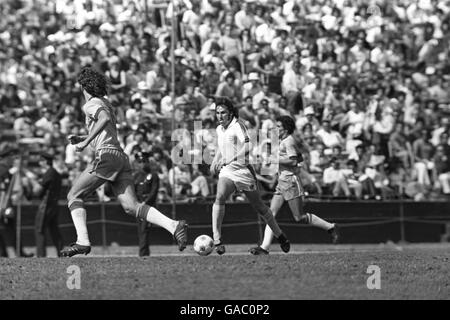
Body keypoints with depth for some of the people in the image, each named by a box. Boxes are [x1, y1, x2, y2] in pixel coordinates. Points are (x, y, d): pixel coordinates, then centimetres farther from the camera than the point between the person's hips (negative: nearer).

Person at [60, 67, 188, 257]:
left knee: (74, 195, 3)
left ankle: (82, 241, -10)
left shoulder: (91, 104, -1)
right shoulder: (105, 103, 26)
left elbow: (104, 119, -23)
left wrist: (85, 142, -21)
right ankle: (174, 226, -22)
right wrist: (79, 139, 27)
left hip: (106, 156, -8)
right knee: (131, 206, -4)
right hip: (121, 157, 8)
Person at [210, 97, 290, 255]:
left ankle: (280, 236, 27)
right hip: (226, 172, 5)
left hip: (243, 170, -5)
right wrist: (214, 161, 14)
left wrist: (228, 160, -31)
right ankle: (217, 239, -27)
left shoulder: (237, 126, -13)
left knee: (259, 207, 7)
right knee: (219, 197, -24)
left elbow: (247, 148, -26)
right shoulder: (219, 129, 9)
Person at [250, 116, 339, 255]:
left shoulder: (288, 141, -12)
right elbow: (300, 158, 25)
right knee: (271, 213, 0)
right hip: (282, 182, 10)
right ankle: (265, 246, -6)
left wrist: (276, 160, -16)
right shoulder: (284, 141, 17)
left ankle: (330, 227, 6)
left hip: (290, 181, -10)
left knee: (299, 217, -6)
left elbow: (294, 161, -22)